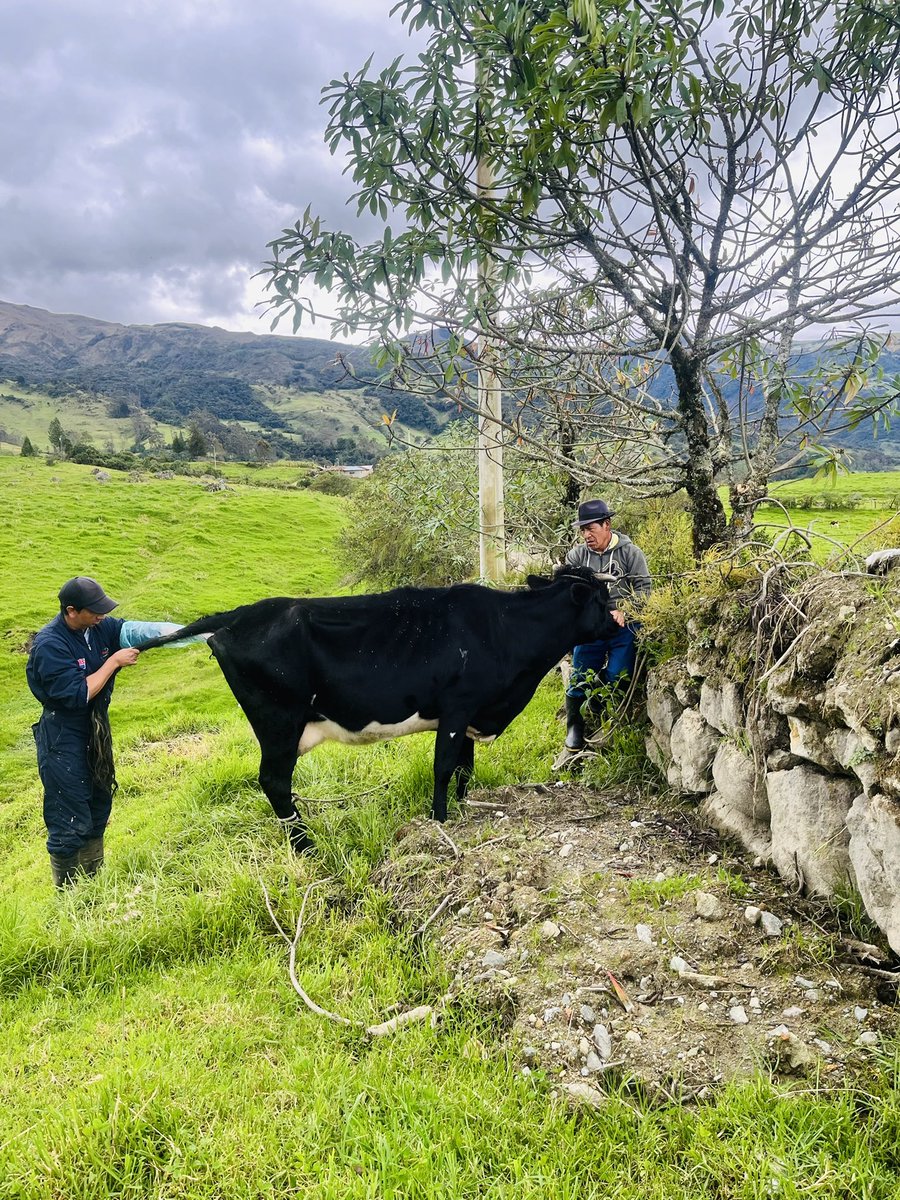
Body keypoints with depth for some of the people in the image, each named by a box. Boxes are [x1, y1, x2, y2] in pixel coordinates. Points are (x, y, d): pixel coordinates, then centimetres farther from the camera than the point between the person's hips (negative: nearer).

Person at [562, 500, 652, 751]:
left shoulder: (630, 552, -2)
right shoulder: (577, 555, 4)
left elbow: (643, 588, -4)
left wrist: (624, 612, -18)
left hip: (624, 627, -2)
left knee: (618, 678, -6)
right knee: (580, 678, 4)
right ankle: (575, 728, 23)